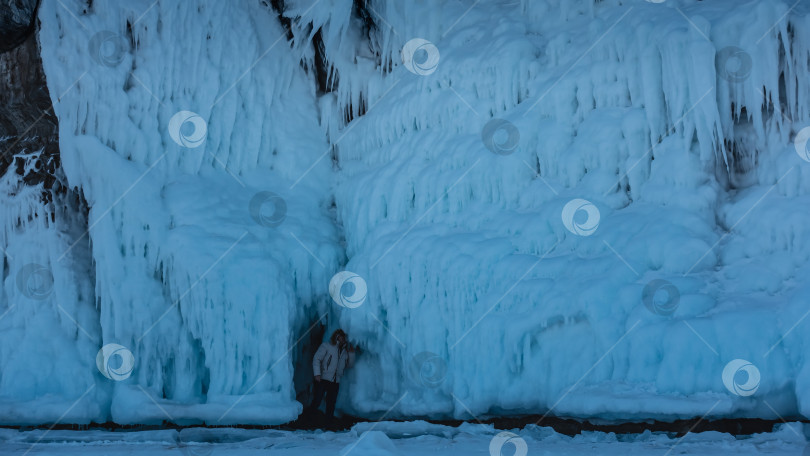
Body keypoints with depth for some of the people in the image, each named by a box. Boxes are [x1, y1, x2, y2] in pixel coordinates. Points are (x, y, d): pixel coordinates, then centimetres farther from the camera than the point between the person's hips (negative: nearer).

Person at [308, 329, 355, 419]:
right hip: (323, 379, -5)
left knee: (331, 403, 5)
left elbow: (349, 365, 24)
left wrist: (351, 354, 8)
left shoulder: (345, 351, 18)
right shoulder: (326, 346, 3)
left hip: (335, 381, 5)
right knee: (316, 401, -8)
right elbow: (316, 359, -4)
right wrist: (317, 374, -16)